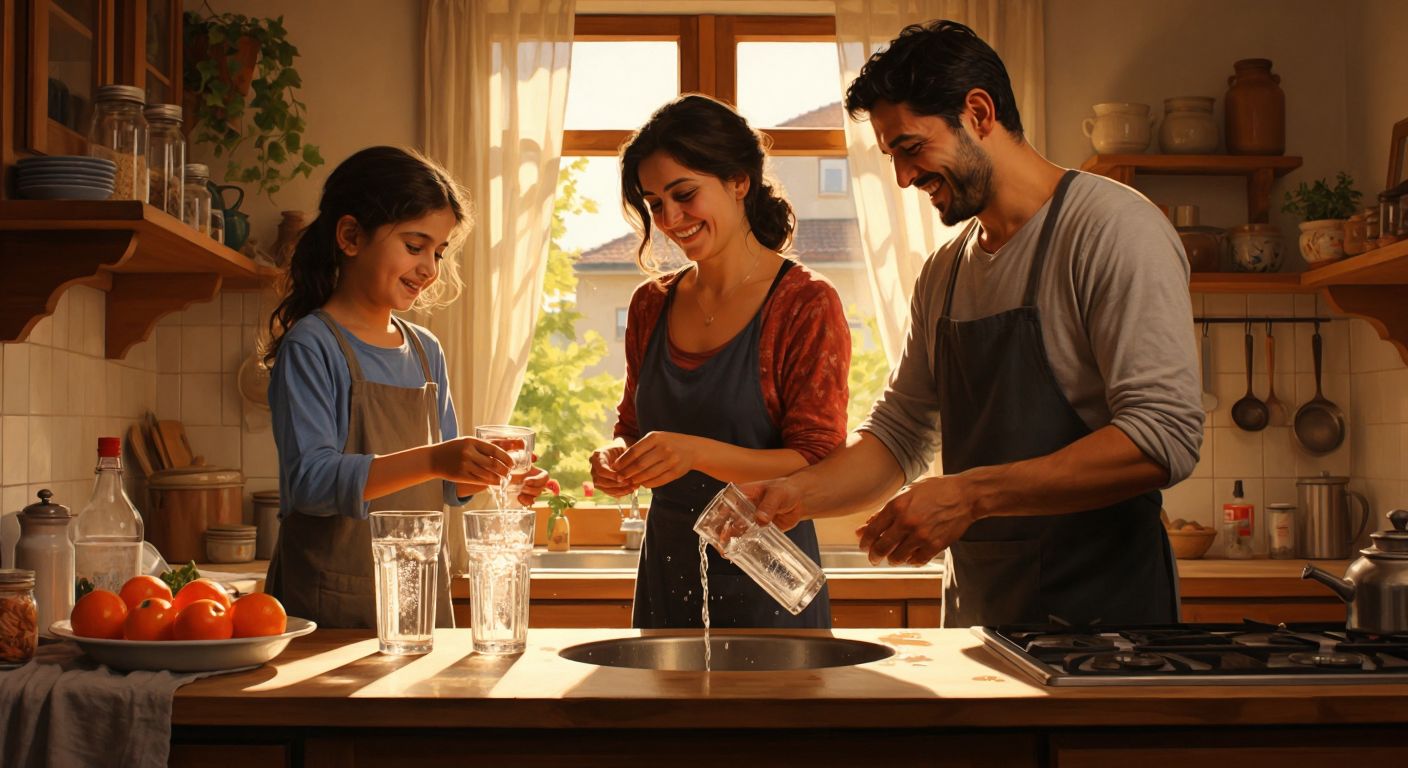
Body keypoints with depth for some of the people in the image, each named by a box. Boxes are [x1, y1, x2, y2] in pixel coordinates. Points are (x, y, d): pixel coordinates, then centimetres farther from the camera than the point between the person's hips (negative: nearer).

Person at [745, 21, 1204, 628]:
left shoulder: (1113, 228, -12)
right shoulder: (944, 273, 12)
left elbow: (1165, 438, -21)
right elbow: (900, 433, 16)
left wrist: (971, 495, -24)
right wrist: (798, 496, -2)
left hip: (1098, 608, -6)